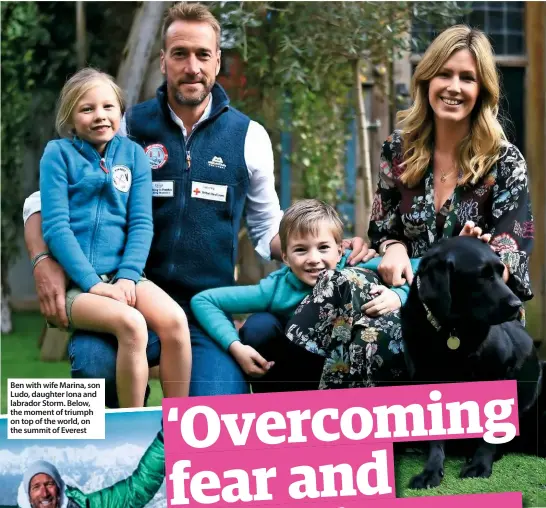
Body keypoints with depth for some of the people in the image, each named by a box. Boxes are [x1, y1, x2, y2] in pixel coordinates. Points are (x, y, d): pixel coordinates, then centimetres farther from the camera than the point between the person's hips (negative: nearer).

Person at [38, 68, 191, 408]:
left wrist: (127, 276, -10)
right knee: (132, 324, -31)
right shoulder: (59, 153, 1)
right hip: (76, 282, -3)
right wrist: (91, 282, -15)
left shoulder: (133, 154, 10)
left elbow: (141, 223, 5)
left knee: (174, 319, -24)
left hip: (123, 274, 3)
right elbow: (55, 225, -7)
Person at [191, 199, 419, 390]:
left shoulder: (355, 270, -25)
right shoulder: (276, 289, -24)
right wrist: (236, 347, -32)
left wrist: (398, 296, -43)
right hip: (299, 378, 0)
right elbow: (202, 300, -20)